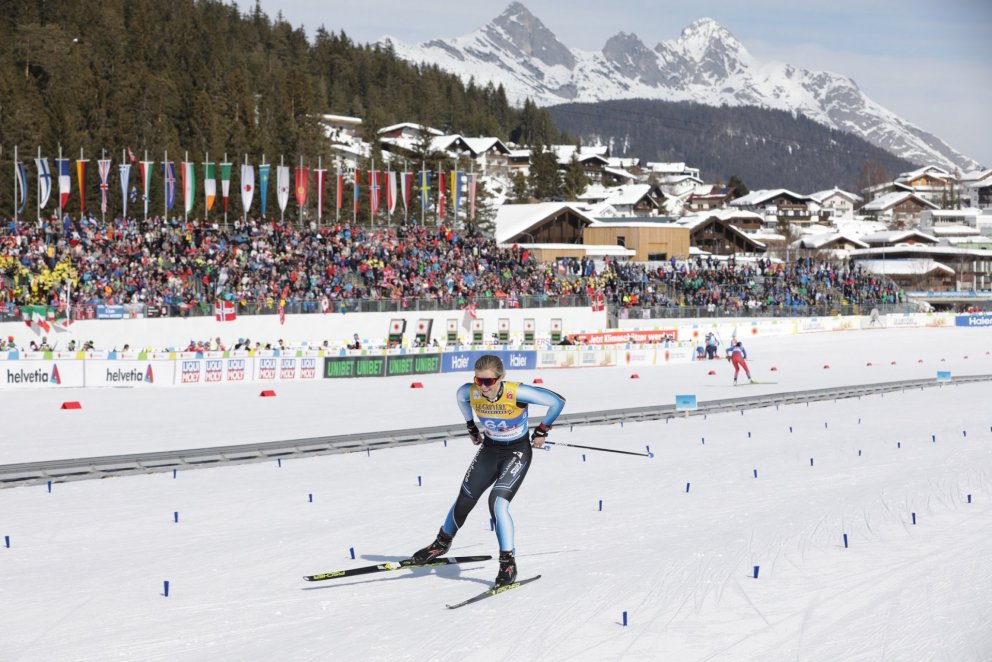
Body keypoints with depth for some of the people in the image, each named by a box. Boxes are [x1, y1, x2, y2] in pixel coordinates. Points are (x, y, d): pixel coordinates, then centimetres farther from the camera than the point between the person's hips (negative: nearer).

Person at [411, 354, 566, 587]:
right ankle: (442, 542, 36)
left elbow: (557, 401, -21)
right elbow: (460, 396, 9)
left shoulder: (516, 393, -31)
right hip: (490, 449, 5)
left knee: (498, 502, -23)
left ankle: (508, 563, -16)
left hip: (517, 452, -4)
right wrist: (472, 427, 13)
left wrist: (542, 431, -11)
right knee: (464, 501, 8)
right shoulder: (470, 392, -19)